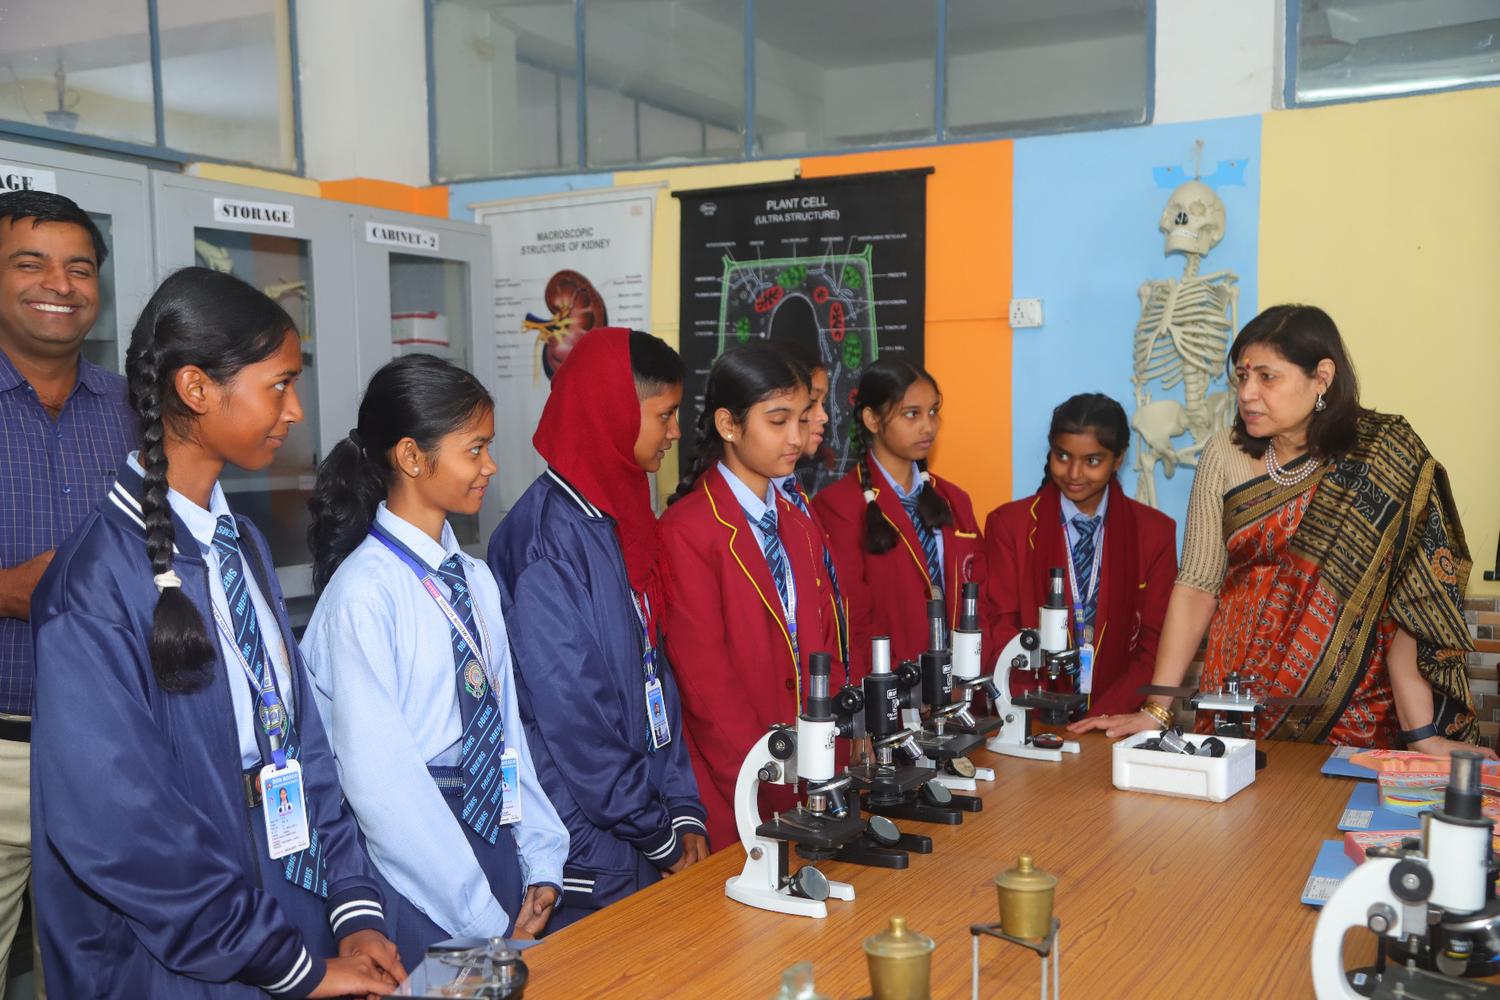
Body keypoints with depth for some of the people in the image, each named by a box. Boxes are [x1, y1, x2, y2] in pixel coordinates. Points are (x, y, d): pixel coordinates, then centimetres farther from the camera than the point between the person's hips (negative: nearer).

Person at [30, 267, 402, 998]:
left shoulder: (241, 544, 5)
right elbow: (118, 835, -20)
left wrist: (355, 908, -3)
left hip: (301, 925, 7)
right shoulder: (97, 584, -19)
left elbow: (299, 739, 6)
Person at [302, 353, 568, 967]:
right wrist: (482, 918, -15)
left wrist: (541, 862, 2)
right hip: (418, 879, -6)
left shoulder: (476, 580, 4)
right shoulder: (364, 593, -17)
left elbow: (504, 725, 8)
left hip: (497, 846, 6)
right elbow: (379, 779, -19)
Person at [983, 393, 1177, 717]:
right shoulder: (1008, 525, 5)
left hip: (1118, 725, 1)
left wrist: (1100, 720, -11)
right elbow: (1001, 630, 1)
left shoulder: (1155, 532, 7)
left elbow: (1155, 647, 4)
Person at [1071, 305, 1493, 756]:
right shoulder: (1225, 455, 0)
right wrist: (1157, 710, -8)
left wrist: (1421, 733, -17)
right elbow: (1197, 584, -2)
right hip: (1238, 701, 2)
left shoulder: (1386, 456, -6)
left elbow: (1406, 598, -11)